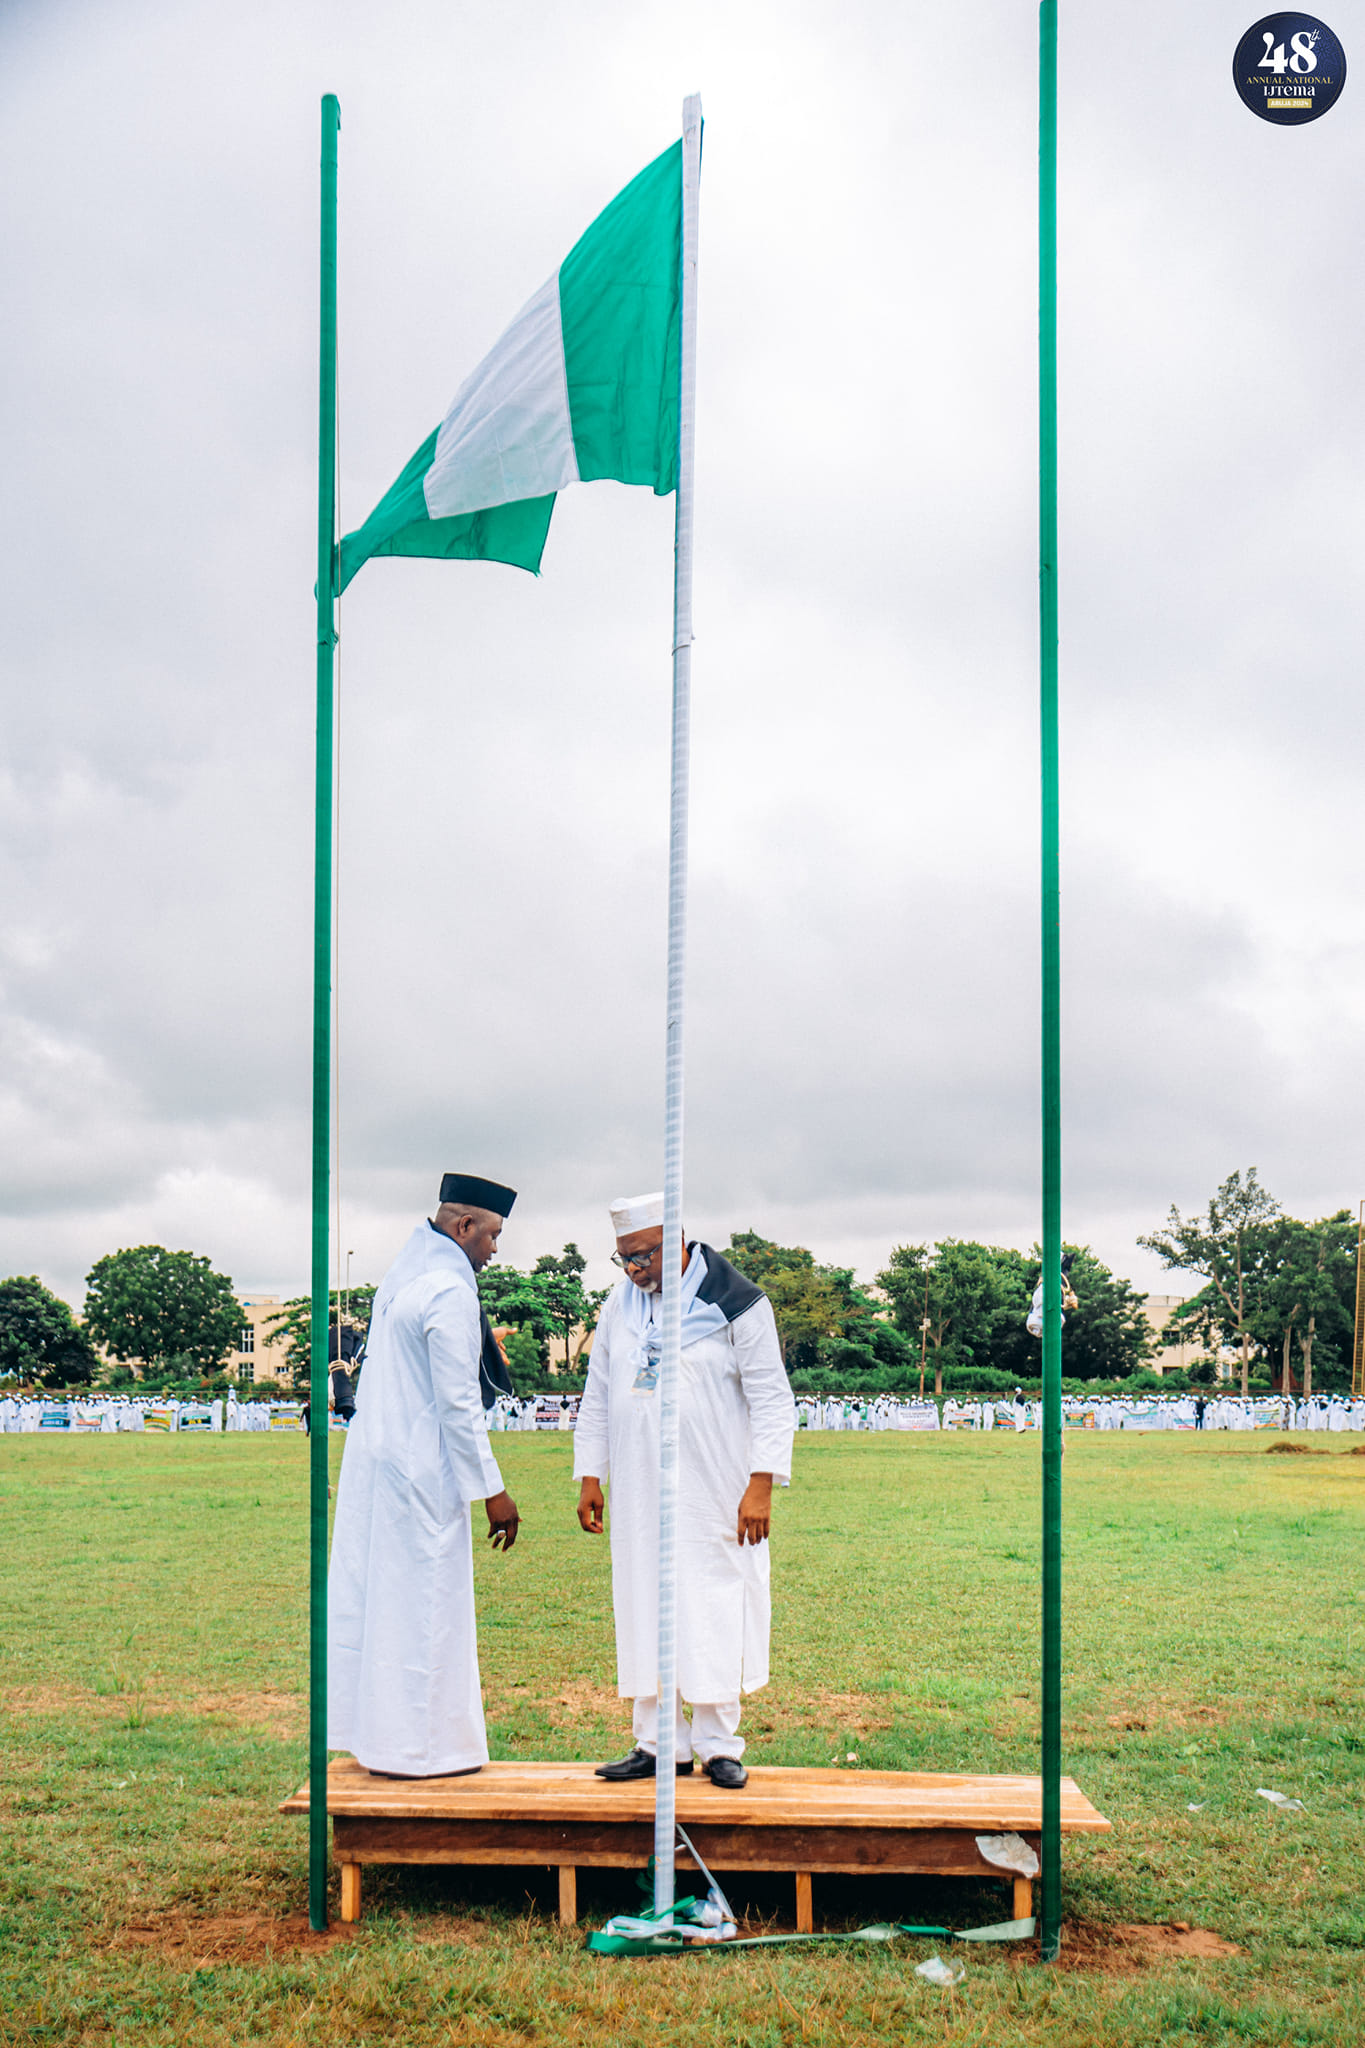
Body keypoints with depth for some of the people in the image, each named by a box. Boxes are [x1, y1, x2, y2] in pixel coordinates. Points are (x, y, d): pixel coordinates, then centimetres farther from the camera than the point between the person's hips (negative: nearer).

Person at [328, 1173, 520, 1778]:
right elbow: (458, 1404, -18)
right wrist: (492, 1490, -12)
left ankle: (364, 1729, 22)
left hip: (371, 1458, 9)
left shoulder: (401, 1273, 11)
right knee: (423, 1605, -2)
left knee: (367, 1594, 13)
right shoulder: (449, 1292, -18)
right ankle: (416, 1747, 4)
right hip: (421, 1473, -9)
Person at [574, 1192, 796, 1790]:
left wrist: (761, 1485, -15)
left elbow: (771, 1399, -8)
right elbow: (598, 1396, 15)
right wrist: (590, 1477, 10)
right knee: (647, 1612, 4)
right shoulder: (621, 1304, 7)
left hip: (714, 1492, -4)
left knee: (714, 1611, -1)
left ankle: (718, 1745, 8)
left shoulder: (735, 1302, -8)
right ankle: (659, 1745, 11)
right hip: (640, 1491, 4)